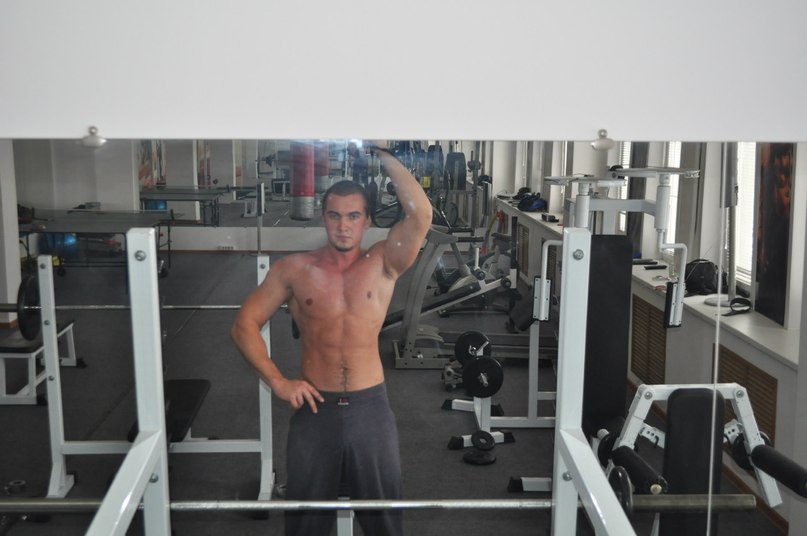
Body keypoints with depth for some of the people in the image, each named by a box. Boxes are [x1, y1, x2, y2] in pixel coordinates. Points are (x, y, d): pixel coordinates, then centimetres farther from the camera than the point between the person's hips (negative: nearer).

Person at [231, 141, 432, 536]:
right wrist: (277, 381, -9)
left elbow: (421, 214, -17)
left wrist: (382, 154, -14)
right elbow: (245, 325, 2)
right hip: (314, 406, 0)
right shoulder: (294, 270, 0)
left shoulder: (383, 264, -1)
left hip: (370, 406, 0)